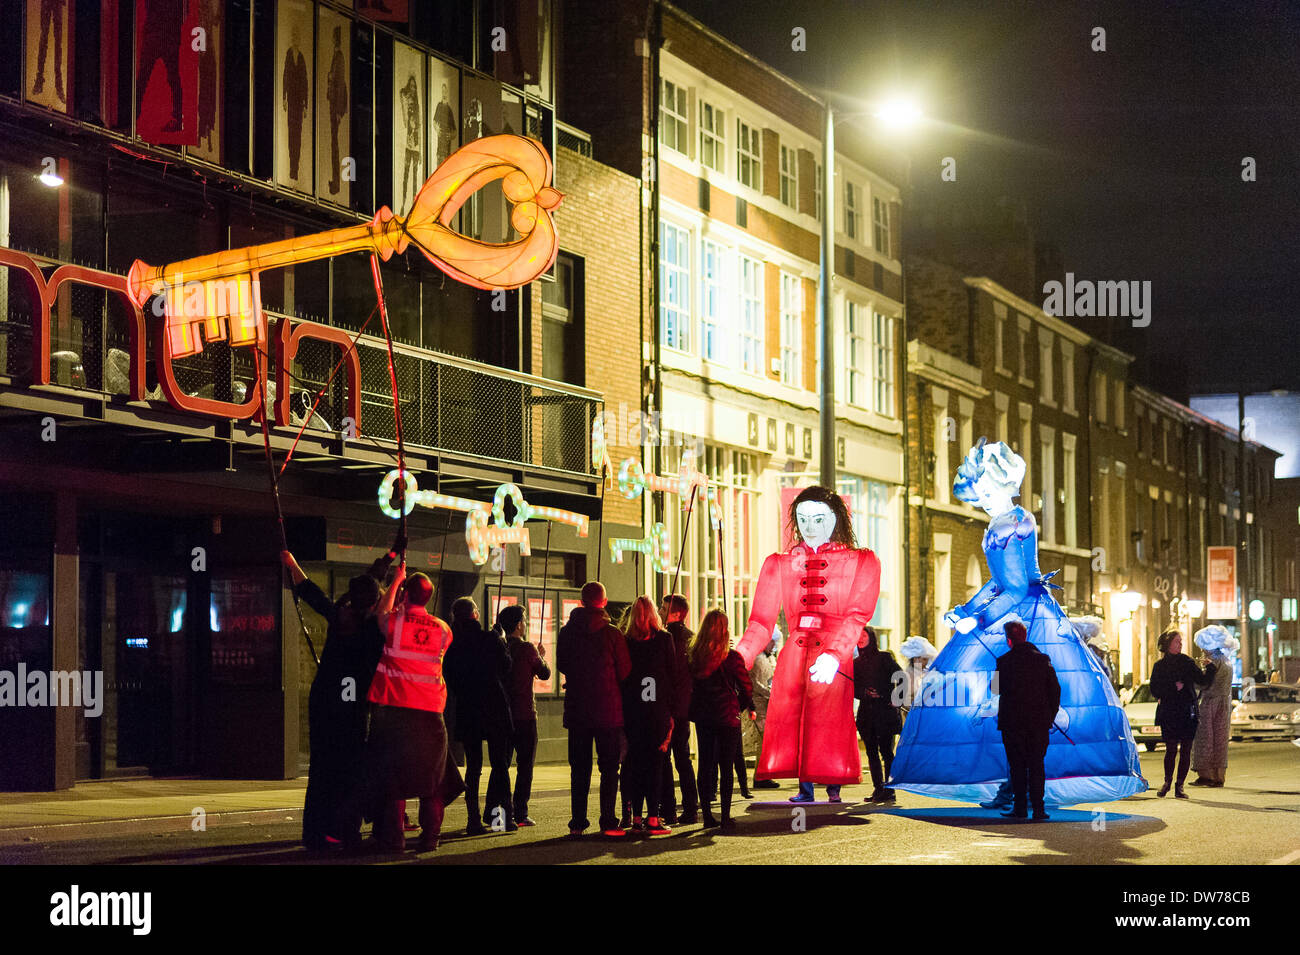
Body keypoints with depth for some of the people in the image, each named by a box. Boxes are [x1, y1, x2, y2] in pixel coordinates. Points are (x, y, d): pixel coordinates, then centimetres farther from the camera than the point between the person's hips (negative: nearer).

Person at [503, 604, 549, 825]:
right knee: (525, 765, 1)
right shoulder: (527, 649, -11)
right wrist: (542, 656, 20)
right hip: (524, 714, -5)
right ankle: (520, 814, -3)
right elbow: (545, 674, 0)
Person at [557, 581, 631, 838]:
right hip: (608, 710, -3)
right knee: (609, 767, 3)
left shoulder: (567, 632, 1)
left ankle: (577, 823, 7)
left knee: (579, 767, 9)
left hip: (576, 710, 3)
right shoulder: (612, 633, -8)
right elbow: (625, 671, -3)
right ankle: (608, 822, -1)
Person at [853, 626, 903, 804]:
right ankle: (878, 789, 8)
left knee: (886, 751, -6)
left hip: (885, 712, -5)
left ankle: (889, 790, -5)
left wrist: (897, 700, -9)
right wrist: (865, 693, -8)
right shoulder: (857, 663, 14)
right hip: (867, 714, 5)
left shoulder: (884, 658, 0)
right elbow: (852, 688, 11)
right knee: (872, 752, 4)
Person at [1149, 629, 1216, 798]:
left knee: (1186, 750, -1)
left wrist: (1210, 668, -6)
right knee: (1171, 749, -4)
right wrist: (1174, 687, -11)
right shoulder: (1160, 666, 4)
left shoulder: (1187, 662, 10)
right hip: (1168, 713, -2)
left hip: (1187, 712, 2)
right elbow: (1155, 691, -1)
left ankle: (1179, 785, 7)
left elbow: (1202, 680, 4)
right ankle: (1167, 782, 15)